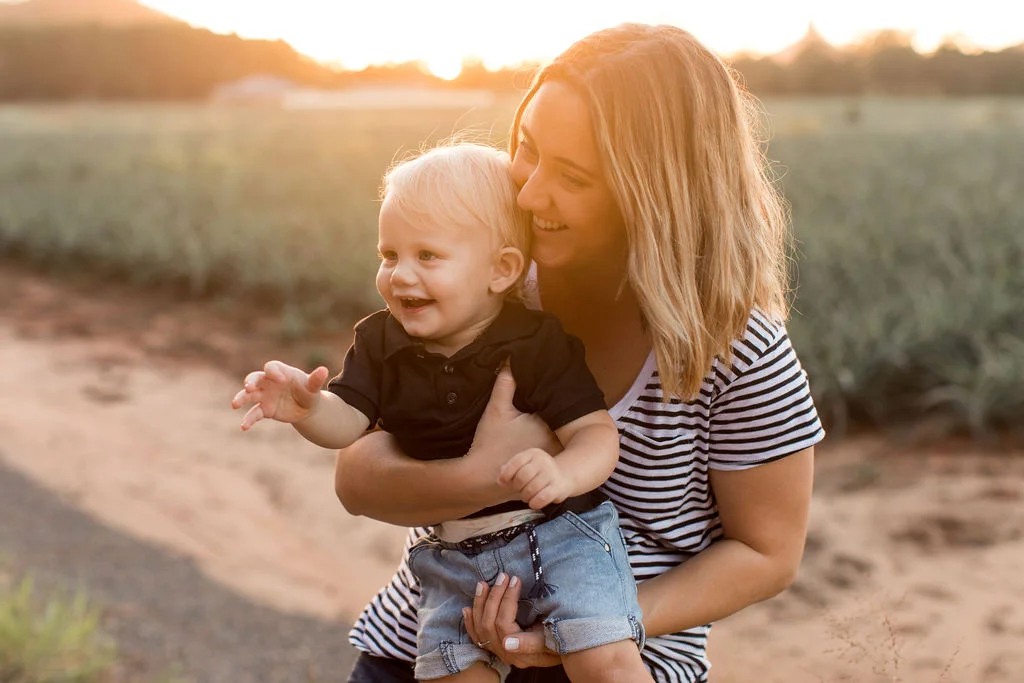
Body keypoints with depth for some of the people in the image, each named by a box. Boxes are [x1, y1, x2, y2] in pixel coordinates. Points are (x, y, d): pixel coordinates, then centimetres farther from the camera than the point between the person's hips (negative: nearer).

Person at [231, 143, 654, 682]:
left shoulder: (538, 343, -14)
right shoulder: (381, 342, 0)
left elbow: (595, 431, -17)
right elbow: (346, 419, -8)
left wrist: (564, 475, -40)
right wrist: (307, 408, -31)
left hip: (559, 534, -4)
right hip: (453, 552, 4)